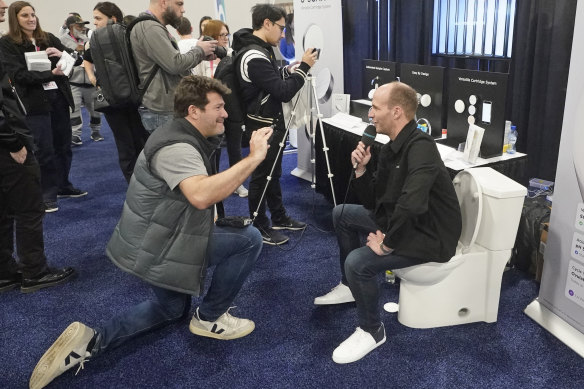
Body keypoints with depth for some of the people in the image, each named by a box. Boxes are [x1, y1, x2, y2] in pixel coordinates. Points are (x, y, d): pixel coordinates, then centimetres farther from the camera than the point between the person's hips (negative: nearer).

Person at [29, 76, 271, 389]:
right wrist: (253, 158, -36)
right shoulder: (177, 147, -24)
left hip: (152, 242, 10)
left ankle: (92, 341, 15)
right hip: (157, 248, -10)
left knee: (172, 308, 30)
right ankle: (209, 318, 7)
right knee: (248, 239, -9)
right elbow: (201, 195, -42)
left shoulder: (186, 138, 9)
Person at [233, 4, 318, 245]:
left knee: (273, 174, 18)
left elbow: (276, 78, 19)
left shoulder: (260, 50, 10)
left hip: (271, 122, 10)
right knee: (261, 176, 1)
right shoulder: (254, 57, -23)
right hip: (263, 125, -10)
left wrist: (296, 67, 6)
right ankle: (259, 229, 14)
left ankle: (279, 219, 32)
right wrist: (304, 67, -16)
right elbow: (284, 92, -24)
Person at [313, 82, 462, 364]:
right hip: (401, 222, 10)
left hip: (430, 236, -10)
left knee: (358, 262, -27)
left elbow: (411, 203, -42)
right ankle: (349, 286, 29)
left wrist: (387, 243, -29)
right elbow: (372, 201, 8)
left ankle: (371, 331, 1)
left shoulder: (420, 147, -27)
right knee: (342, 213, 15)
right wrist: (360, 168, -8)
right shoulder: (391, 148, 4)